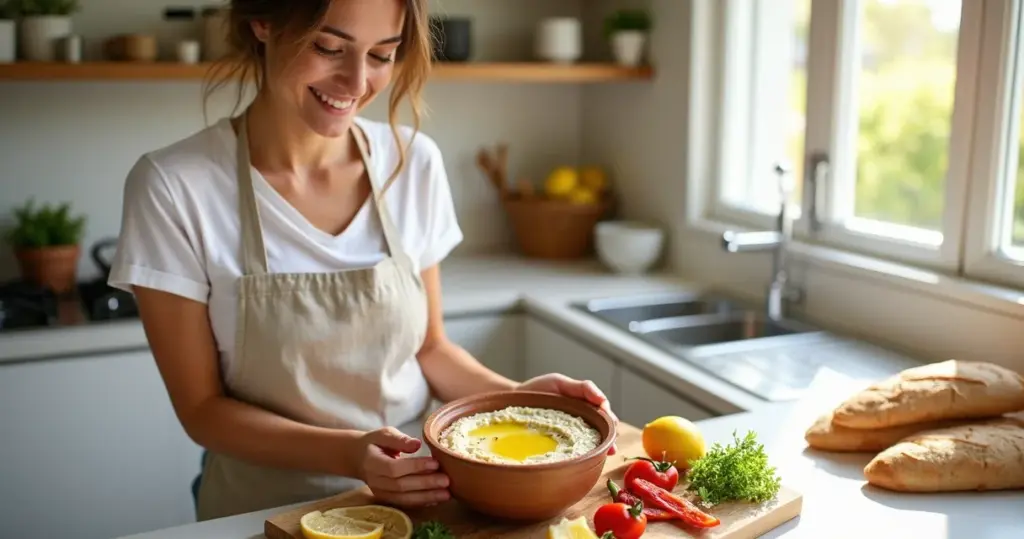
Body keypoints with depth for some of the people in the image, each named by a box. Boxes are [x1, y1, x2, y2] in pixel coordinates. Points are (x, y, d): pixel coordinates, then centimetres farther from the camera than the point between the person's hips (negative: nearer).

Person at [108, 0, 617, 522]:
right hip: (266, 509, -3)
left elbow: (428, 346, 7)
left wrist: (516, 396, -10)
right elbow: (203, 407, -7)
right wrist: (348, 453, -21)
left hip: (415, 497, 3)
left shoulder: (415, 163, -4)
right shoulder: (173, 186, -13)